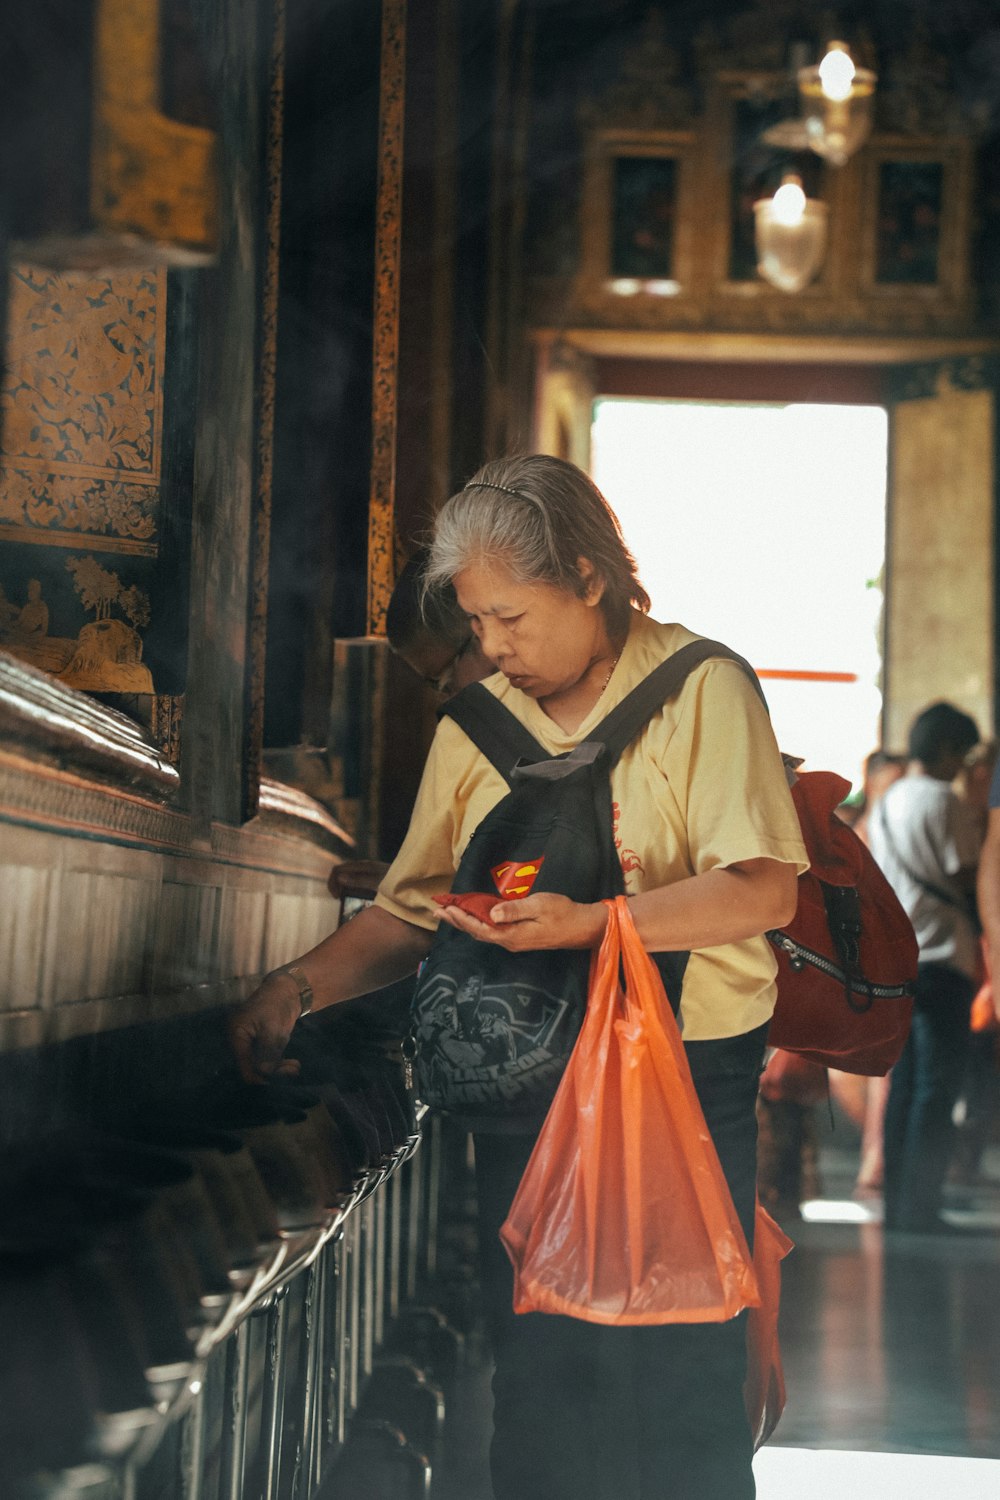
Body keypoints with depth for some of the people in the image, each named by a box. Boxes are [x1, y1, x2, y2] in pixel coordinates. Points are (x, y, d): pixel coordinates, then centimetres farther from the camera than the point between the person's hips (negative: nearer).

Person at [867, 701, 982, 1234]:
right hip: (940, 955, -8)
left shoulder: (884, 805, 16)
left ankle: (896, 1203, 10)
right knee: (937, 1085, -6)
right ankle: (919, 1205, -8)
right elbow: (966, 878, -11)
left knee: (904, 1084, 10)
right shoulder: (943, 800, -9)